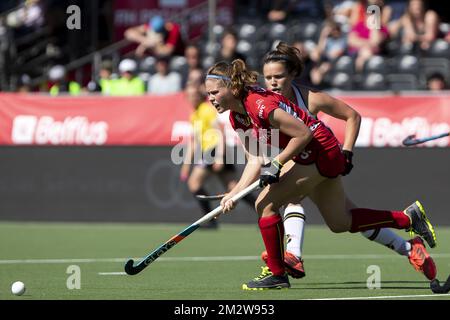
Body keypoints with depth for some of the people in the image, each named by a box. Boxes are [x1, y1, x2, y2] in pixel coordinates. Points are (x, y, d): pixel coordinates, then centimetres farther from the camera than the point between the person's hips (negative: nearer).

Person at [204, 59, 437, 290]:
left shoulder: (260, 105, -28)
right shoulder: (237, 117, 0)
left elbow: (304, 133, -24)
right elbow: (256, 160, 4)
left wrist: (276, 165, -22)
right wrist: (235, 193, -7)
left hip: (320, 149, -10)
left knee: (265, 204, -14)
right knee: (340, 223, 18)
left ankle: (276, 274, -2)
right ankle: (409, 217, 30)